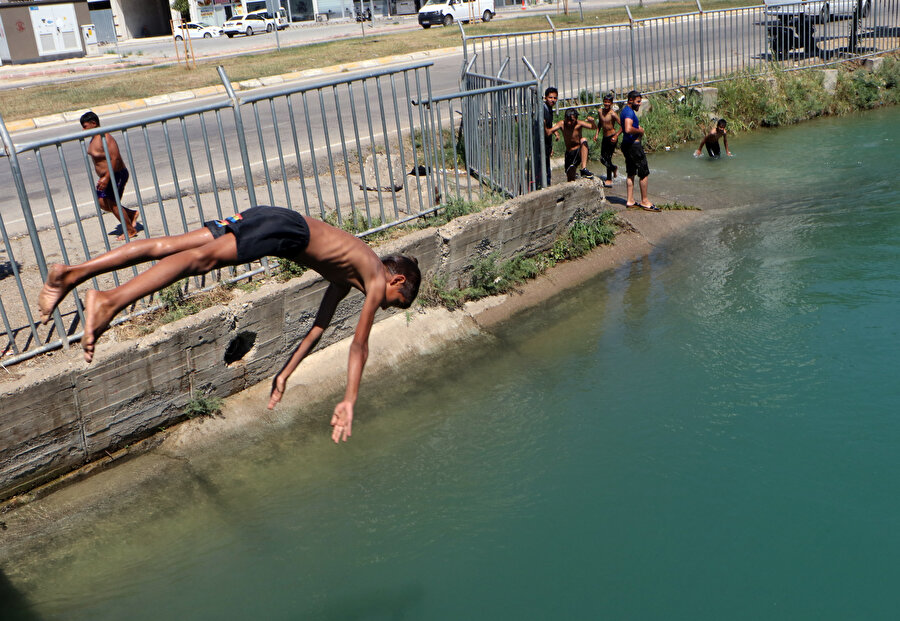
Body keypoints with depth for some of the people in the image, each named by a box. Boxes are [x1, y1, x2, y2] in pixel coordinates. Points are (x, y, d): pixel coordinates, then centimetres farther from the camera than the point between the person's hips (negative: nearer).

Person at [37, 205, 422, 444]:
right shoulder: (377, 280, 7)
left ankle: (73, 273, -9)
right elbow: (359, 346, 0)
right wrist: (348, 402, 2)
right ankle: (110, 301, -44)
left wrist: (286, 373, 33)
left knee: (166, 246, -4)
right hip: (285, 228, -7)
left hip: (263, 216, 7)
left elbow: (318, 327, 33)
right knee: (203, 258, -26)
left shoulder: (347, 279, 30)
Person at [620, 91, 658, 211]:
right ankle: (645, 201, 2)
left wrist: (638, 128, 11)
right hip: (633, 145, -10)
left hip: (627, 145, 10)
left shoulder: (626, 110, 15)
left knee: (630, 173, 13)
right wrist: (639, 130, -15)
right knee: (644, 173, -3)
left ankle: (630, 200, 16)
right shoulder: (629, 112, -18)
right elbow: (628, 129, -33)